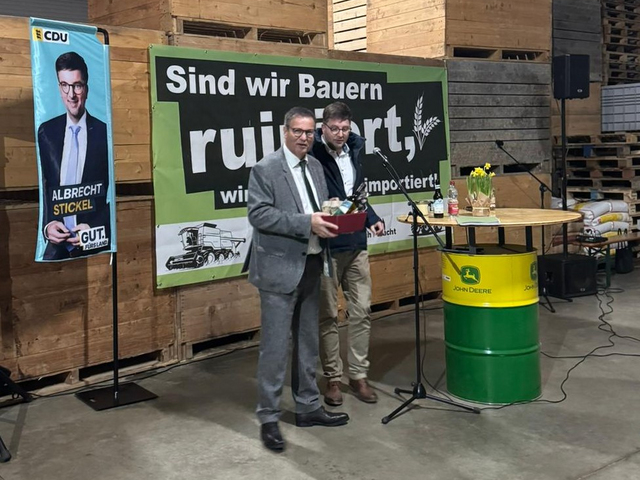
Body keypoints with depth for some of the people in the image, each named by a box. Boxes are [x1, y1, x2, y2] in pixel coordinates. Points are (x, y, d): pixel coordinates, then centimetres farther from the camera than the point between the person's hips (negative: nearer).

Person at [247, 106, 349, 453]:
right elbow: (258, 213, -18)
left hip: (311, 265, 7)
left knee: (308, 342, 16)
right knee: (275, 345, -2)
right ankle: (268, 419, 10)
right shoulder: (266, 169, -9)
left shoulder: (315, 166, 12)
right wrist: (307, 223, -24)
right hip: (280, 268, -7)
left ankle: (308, 407, 30)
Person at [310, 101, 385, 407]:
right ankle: (333, 378, 18)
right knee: (327, 315, 6)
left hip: (356, 244, 6)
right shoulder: (312, 155, -12)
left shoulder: (354, 150, 8)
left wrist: (371, 219, 6)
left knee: (361, 311, 7)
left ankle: (359, 375, 19)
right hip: (325, 247, -5)